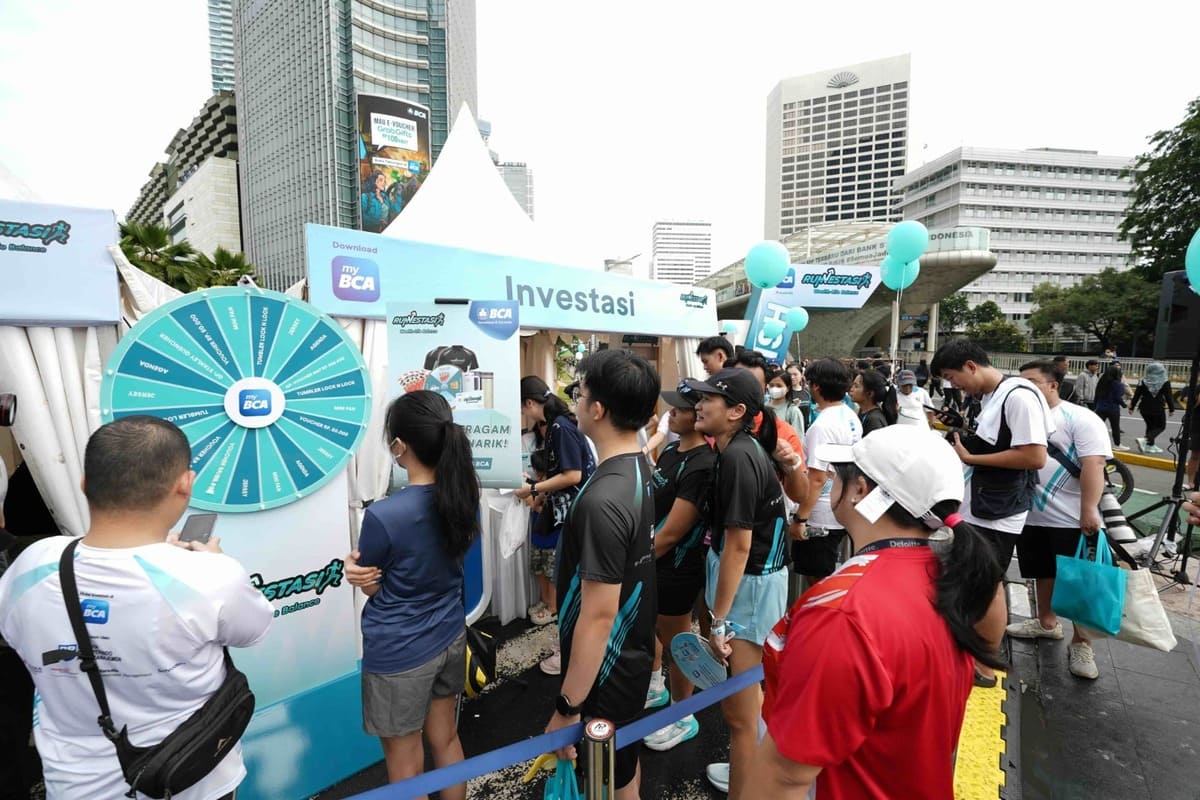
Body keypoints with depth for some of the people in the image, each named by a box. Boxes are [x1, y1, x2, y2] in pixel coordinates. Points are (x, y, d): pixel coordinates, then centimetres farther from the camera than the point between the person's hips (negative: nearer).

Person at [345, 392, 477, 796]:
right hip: (450, 638, 6)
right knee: (446, 739, 27)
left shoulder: (382, 516, -28)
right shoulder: (464, 494, -12)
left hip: (399, 654, -5)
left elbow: (371, 585, -12)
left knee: (406, 764, 18)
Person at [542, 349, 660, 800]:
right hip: (632, 652, 8)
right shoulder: (638, 469, -3)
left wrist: (568, 707, -19)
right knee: (624, 761, 28)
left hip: (606, 669, -8)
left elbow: (599, 615, -29)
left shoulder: (603, 500, -33)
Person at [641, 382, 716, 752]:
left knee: (675, 641, 11)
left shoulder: (701, 466, -26)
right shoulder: (671, 449, 2)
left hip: (677, 568, -9)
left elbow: (671, 533, -25)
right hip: (651, 559, 9)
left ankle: (683, 718, 35)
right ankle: (655, 687, 52)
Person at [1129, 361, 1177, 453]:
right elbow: (1169, 397, -4)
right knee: (1160, 427, 7)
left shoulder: (1143, 381, 0)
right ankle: (1145, 440, -16)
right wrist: (1171, 409, 4)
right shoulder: (1165, 382, -6)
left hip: (1144, 408, 4)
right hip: (1158, 409, -3)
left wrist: (1132, 407, 8)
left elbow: (1136, 395, 2)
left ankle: (1150, 446, 19)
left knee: (1150, 426, 17)